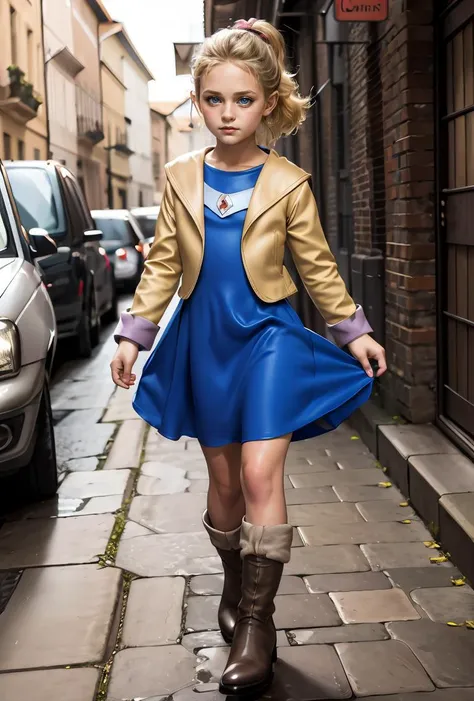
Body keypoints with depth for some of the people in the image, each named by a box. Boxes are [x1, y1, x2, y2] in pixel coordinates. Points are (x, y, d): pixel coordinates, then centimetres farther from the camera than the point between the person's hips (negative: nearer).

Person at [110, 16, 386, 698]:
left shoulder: (288, 184, -2)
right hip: (203, 341, 3)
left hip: (268, 336, -3)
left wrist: (354, 331, 2)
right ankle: (236, 588, 31)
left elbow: (318, 265, 4)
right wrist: (135, 332, 3)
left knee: (260, 474, -13)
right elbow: (162, 263, 7)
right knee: (222, 478, 11)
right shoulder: (181, 178, 5)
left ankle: (257, 623, -3)